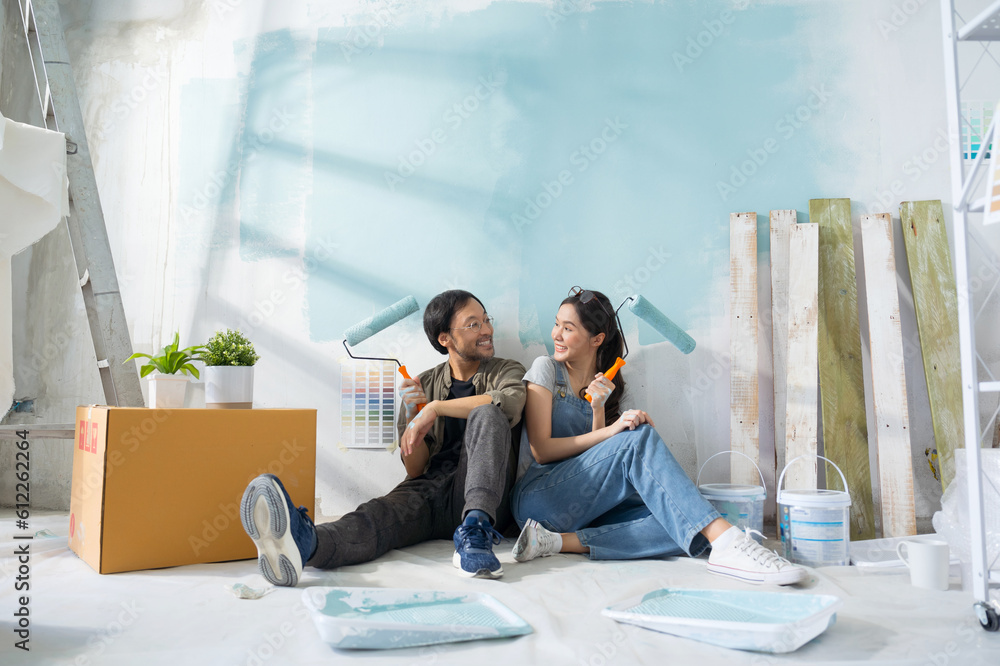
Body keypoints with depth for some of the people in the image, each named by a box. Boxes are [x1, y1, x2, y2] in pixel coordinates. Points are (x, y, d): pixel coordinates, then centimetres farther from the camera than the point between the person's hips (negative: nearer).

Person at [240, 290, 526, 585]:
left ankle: (475, 532, -42)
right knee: (383, 511, -32)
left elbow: (510, 404, -17)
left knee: (487, 414, -27)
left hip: (481, 495, -1)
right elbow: (415, 469, 12)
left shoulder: (507, 371, 12)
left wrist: (435, 408, -15)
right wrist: (412, 415, -6)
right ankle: (307, 543, -63)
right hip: (428, 490, 2)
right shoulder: (423, 385, 18)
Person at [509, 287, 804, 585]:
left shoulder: (603, 385, 16)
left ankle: (561, 542, -32)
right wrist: (610, 431, -15)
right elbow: (541, 450, -7)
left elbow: (600, 464, 4)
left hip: (587, 506, 5)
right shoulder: (546, 368, 4)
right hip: (538, 497, -5)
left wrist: (599, 411, -12)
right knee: (639, 437, -27)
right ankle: (725, 541, -40)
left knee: (684, 523, -22)